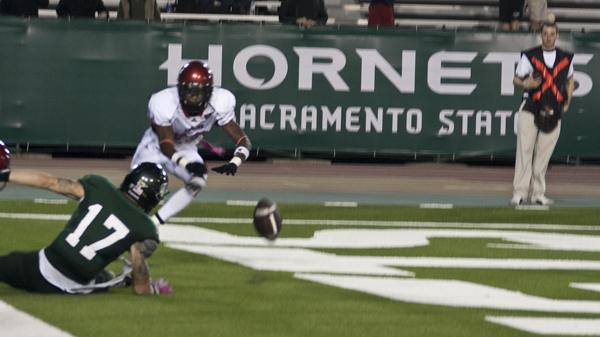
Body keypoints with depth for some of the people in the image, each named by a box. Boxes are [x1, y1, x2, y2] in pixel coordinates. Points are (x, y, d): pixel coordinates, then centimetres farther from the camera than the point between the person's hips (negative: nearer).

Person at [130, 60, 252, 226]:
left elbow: (242, 140, -24)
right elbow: (166, 144, -35)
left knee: (197, 181, -23)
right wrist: (187, 164, -54)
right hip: (156, 146, -3)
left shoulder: (220, 102, -26)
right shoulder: (164, 103, -34)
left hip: (186, 150, 3)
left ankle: (155, 221, -12)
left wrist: (234, 163, -46)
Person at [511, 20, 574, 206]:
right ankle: (519, 193, -7)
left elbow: (570, 80, 23)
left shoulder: (566, 58, 9)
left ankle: (538, 194, 9)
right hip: (530, 110, -2)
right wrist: (525, 84, -18)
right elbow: (516, 79, 4)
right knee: (524, 151, -7)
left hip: (553, 113, 2)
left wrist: (567, 103, 13)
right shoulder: (529, 56, 1)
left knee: (543, 155, 3)